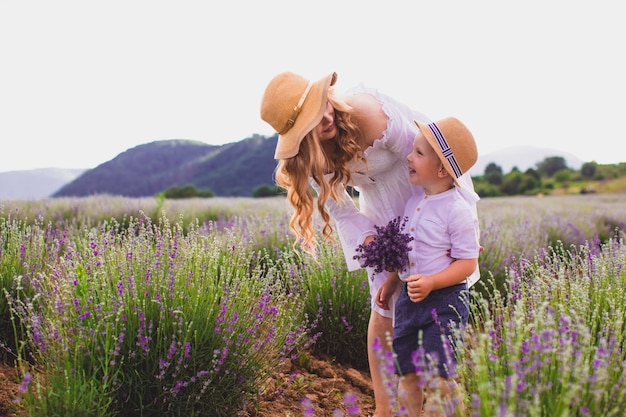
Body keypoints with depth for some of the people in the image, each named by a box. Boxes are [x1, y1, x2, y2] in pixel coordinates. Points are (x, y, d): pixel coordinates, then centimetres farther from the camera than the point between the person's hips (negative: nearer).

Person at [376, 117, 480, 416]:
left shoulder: (457, 211, -16)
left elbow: (467, 263, -15)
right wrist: (391, 282, 21)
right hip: (409, 298, 7)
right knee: (407, 374, 12)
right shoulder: (414, 201, 7)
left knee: (437, 377, -4)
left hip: (444, 301, -7)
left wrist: (431, 282, -26)